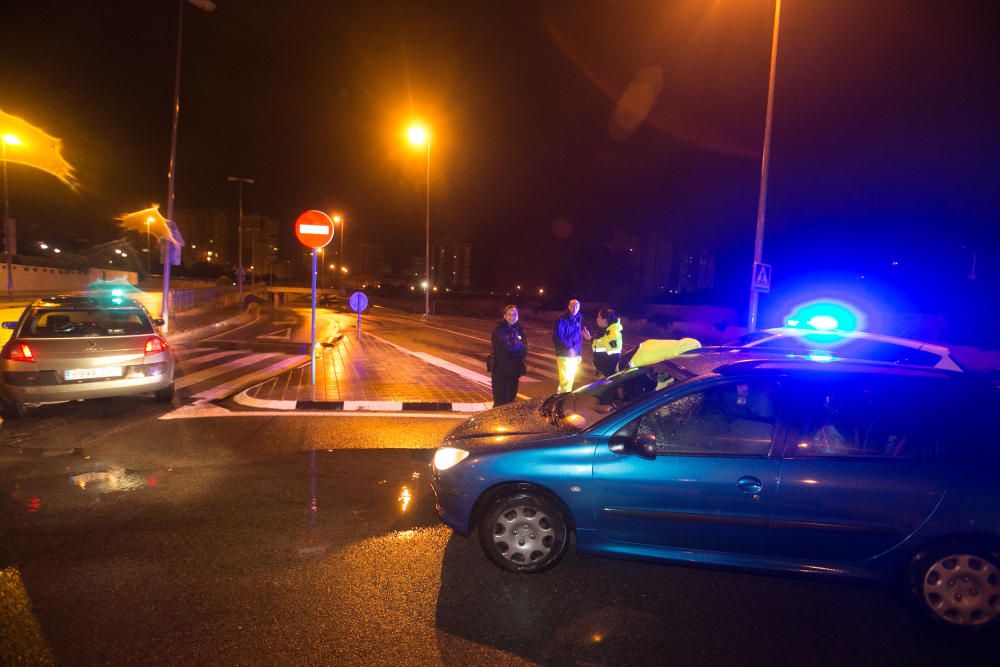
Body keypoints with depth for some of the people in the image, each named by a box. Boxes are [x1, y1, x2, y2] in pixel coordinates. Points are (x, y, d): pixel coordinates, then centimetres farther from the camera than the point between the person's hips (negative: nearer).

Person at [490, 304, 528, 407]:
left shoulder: (519, 329, 9)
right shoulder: (499, 329, -7)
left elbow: (524, 350, 0)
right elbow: (507, 347, -20)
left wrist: (513, 345, -16)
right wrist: (519, 345, -4)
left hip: (514, 370, 5)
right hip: (501, 370, -5)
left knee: (511, 401, 11)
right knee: (501, 402, -6)